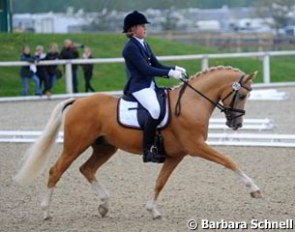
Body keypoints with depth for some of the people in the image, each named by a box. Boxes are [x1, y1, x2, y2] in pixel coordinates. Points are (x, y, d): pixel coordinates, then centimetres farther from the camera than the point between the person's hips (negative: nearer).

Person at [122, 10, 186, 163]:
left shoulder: (144, 45, 16)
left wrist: (175, 69, -1)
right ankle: (148, 150, -30)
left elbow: (157, 65, 17)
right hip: (139, 86, -10)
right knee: (155, 109, -33)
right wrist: (170, 73, -22)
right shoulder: (130, 47, -12)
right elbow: (146, 70, -19)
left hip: (151, 86, 10)